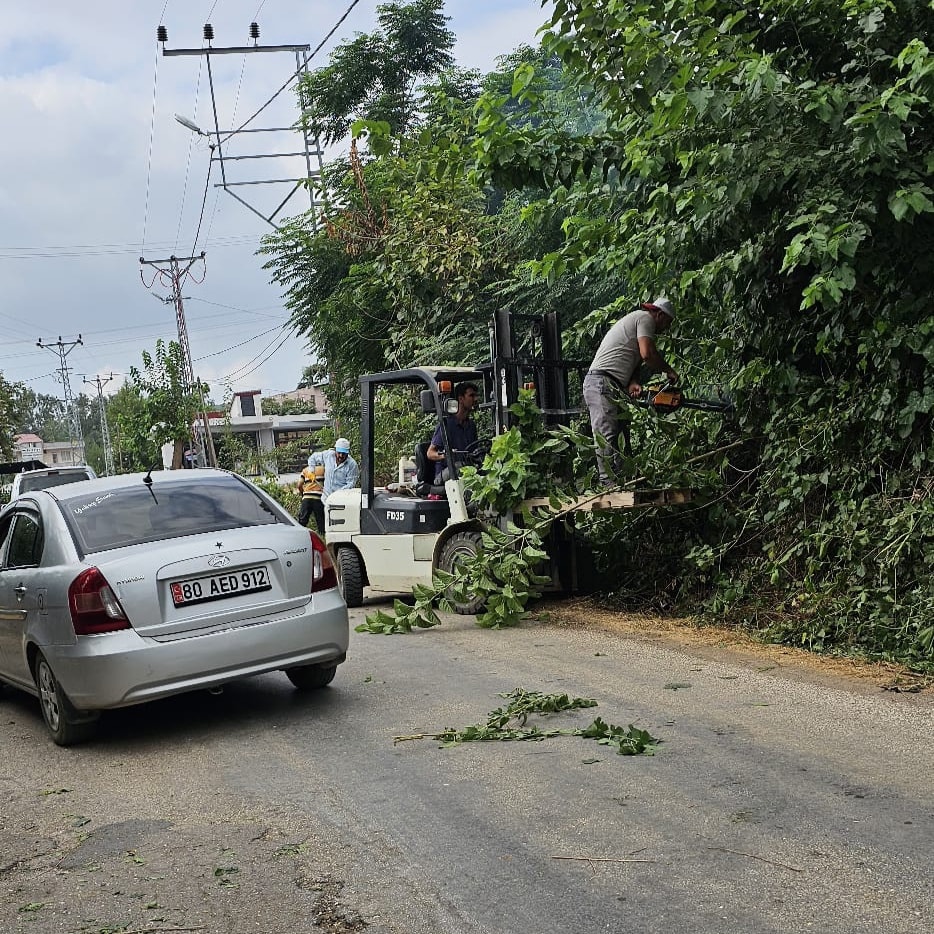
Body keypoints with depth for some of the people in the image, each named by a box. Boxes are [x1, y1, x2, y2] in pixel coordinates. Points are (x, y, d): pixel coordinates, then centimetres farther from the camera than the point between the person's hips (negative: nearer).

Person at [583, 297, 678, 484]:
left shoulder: (634, 319, 29)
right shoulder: (645, 318, -1)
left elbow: (633, 362, 18)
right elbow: (647, 354, -17)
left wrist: (633, 383, -2)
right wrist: (669, 371, -2)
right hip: (603, 383, -11)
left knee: (622, 439, 7)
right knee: (609, 440, -17)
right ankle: (609, 484, -22)